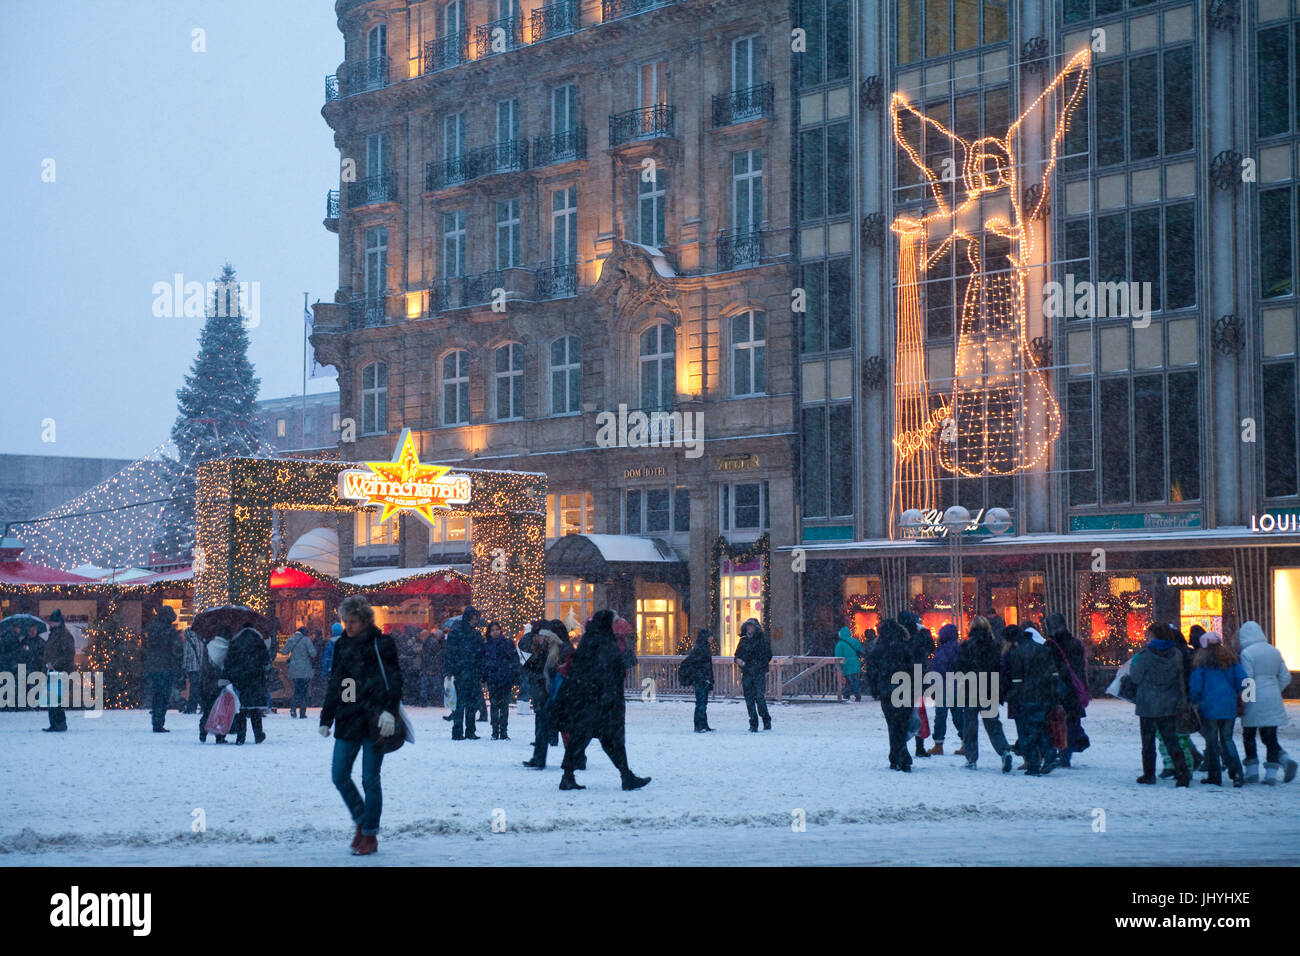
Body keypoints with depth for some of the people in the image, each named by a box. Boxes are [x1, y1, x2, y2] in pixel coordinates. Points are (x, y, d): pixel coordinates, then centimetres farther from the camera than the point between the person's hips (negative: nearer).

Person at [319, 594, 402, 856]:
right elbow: (334, 685, 18)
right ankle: (361, 820, 23)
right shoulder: (342, 646, 11)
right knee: (339, 775, 3)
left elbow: (393, 680, -10)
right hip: (348, 720, 5)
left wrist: (389, 711, -23)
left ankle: (370, 835, 9)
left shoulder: (381, 644, -5)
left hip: (374, 721, -5)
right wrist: (326, 719, 18)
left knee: (370, 780, -1)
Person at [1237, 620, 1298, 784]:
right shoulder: (1274, 652, 10)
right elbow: (1285, 677, 12)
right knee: (1270, 737, 10)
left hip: (1254, 702, -6)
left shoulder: (1247, 653, -11)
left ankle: (1252, 772, 6)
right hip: (1273, 702, 6)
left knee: (1249, 736, 9)